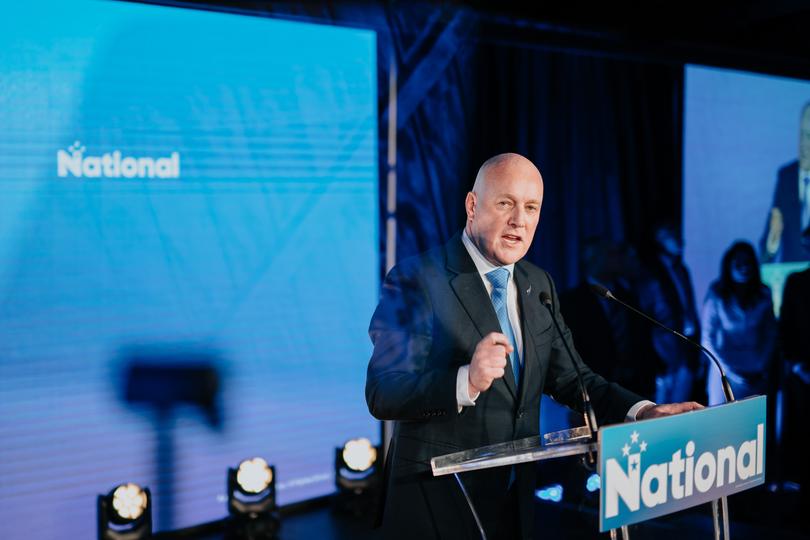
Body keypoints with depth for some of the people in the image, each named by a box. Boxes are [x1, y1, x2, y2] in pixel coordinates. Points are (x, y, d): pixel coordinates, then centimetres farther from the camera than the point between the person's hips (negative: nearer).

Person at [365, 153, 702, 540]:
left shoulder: (539, 285, 8)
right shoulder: (417, 280, -13)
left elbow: (570, 380, 10)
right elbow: (382, 394, -20)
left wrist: (643, 411, -6)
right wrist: (466, 381, -36)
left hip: (517, 499, 6)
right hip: (438, 503, -6)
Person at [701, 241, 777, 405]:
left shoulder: (763, 294, 3)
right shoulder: (716, 296, -6)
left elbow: (771, 336, 6)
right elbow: (708, 340, -6)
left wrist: (762, 370, -3)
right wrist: (730, 372, -11)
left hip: (757, 377, 2)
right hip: (726, 376, -2)